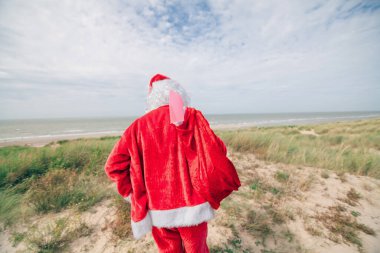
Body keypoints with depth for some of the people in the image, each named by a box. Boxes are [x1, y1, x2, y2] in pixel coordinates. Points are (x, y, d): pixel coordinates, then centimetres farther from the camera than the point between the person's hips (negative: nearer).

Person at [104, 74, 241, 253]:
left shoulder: (139, 125, -1)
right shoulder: (192, 116, -7)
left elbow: (114, 165, -2)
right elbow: (215, 152, -16)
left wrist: (137, 194, 6)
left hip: (157, 209, 3)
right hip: (191, 204, -2)